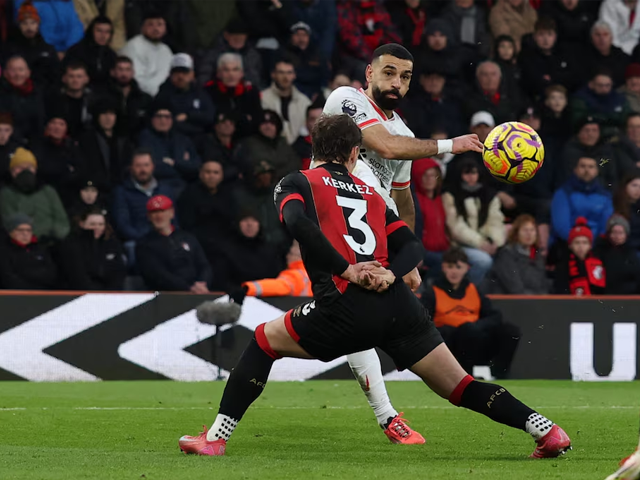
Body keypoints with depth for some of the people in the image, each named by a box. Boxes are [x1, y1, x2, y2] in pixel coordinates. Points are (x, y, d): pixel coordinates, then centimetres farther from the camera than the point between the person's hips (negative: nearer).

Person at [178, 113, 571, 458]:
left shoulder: (298, 182, 14)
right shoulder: (371, 194, 27)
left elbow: (296, 221, -10)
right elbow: (412, 246, 16)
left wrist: (346, 269, -9)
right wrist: (390, 273, -2)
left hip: (347, 306, -4)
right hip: (399, 306, 4)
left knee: (264, 341, 18)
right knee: (460, 388, 10)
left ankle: (216, 438, 11)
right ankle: (547, 431, -1)